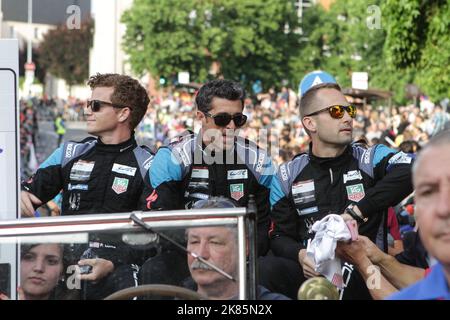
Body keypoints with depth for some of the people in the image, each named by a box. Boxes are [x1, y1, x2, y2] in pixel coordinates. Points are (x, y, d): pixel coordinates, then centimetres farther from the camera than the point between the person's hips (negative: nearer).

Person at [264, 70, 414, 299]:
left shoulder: (372, 159, 7)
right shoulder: (288, 175, 14)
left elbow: (414, 169, -15)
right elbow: (280, 235, 14)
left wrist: (358, 210, -20)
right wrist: (300, 254, -11)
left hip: (366, 274, -2)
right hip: (313, 271, 3)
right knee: (268, 269, -32)